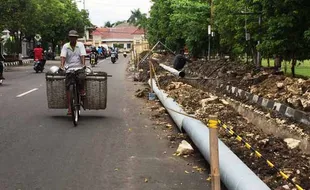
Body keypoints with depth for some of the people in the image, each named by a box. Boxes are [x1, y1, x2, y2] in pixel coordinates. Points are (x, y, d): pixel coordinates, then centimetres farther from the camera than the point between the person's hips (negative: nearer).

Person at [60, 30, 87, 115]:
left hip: (79, 68, -2)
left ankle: (82, 91, -1)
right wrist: (62, 65, -23)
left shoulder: (80, 45, 3)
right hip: (69, 68, 2)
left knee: (81, 77, -34)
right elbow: (63, 56, -6)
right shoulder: (65, 46, 5)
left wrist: (83, 64, -25)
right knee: (68, 87, -7)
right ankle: (69, 107, -2)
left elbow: (82, 55, -8)